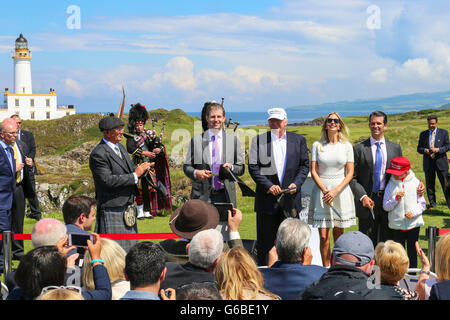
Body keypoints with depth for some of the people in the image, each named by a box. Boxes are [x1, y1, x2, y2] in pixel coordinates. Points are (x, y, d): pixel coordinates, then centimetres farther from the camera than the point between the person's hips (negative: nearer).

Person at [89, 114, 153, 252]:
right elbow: (108, 180, -23)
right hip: (111, 211, -9)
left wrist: (140, 169, -3)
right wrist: (135, 175, -19)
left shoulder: (120, 147, 12)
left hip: (127, 208, 9)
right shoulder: (98, 154, -16)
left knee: (130, 249, 13)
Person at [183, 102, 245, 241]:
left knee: (225, 237, 0)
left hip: (225, 196, 1)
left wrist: (231, 168, -10)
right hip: (202, 196, -1)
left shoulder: (233, 140, 11)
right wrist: (195, 173, -13)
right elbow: (186, 166, 9)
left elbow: (241, 168, 12)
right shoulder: (196, 140, 8)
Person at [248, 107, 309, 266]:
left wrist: (296, 184, -9)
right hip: (267, 198, -1)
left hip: (290, 198, 1)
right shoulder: (258, 140, 3)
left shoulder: (298, 140, 9)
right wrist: (269, 186, -13)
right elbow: (253, 167, -2)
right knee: (265, 241, 6)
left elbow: (305, 165, 8)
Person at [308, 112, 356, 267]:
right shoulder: (317, 145, 5)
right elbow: (314, 172, 1)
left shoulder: (346, 146, 5)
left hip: (341, 191, 0)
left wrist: (335, 191, -11)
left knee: (338, 235, 5)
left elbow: (350, 173, 2)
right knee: (323, 236, -5)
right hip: (321, 190, 0)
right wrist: (325, 191, -11)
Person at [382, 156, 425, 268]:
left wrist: (414, 212, -16)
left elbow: (422, 203, 1)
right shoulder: (391, 185, -1)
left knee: (412, 252, 9)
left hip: (413, 224, 0)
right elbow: (386, 206, -3)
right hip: (396, 225, 0)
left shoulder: (415, 183, -2)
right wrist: (396, 198, -18)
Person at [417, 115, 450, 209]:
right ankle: (432, 203, 18)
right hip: (428, 163, 2)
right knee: (429, 185, 6)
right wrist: (425, 150, -12)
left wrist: (438, 149, -17)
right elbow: (419, 148, 10)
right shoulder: (423, 134, 9)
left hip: (440, 162, -2)